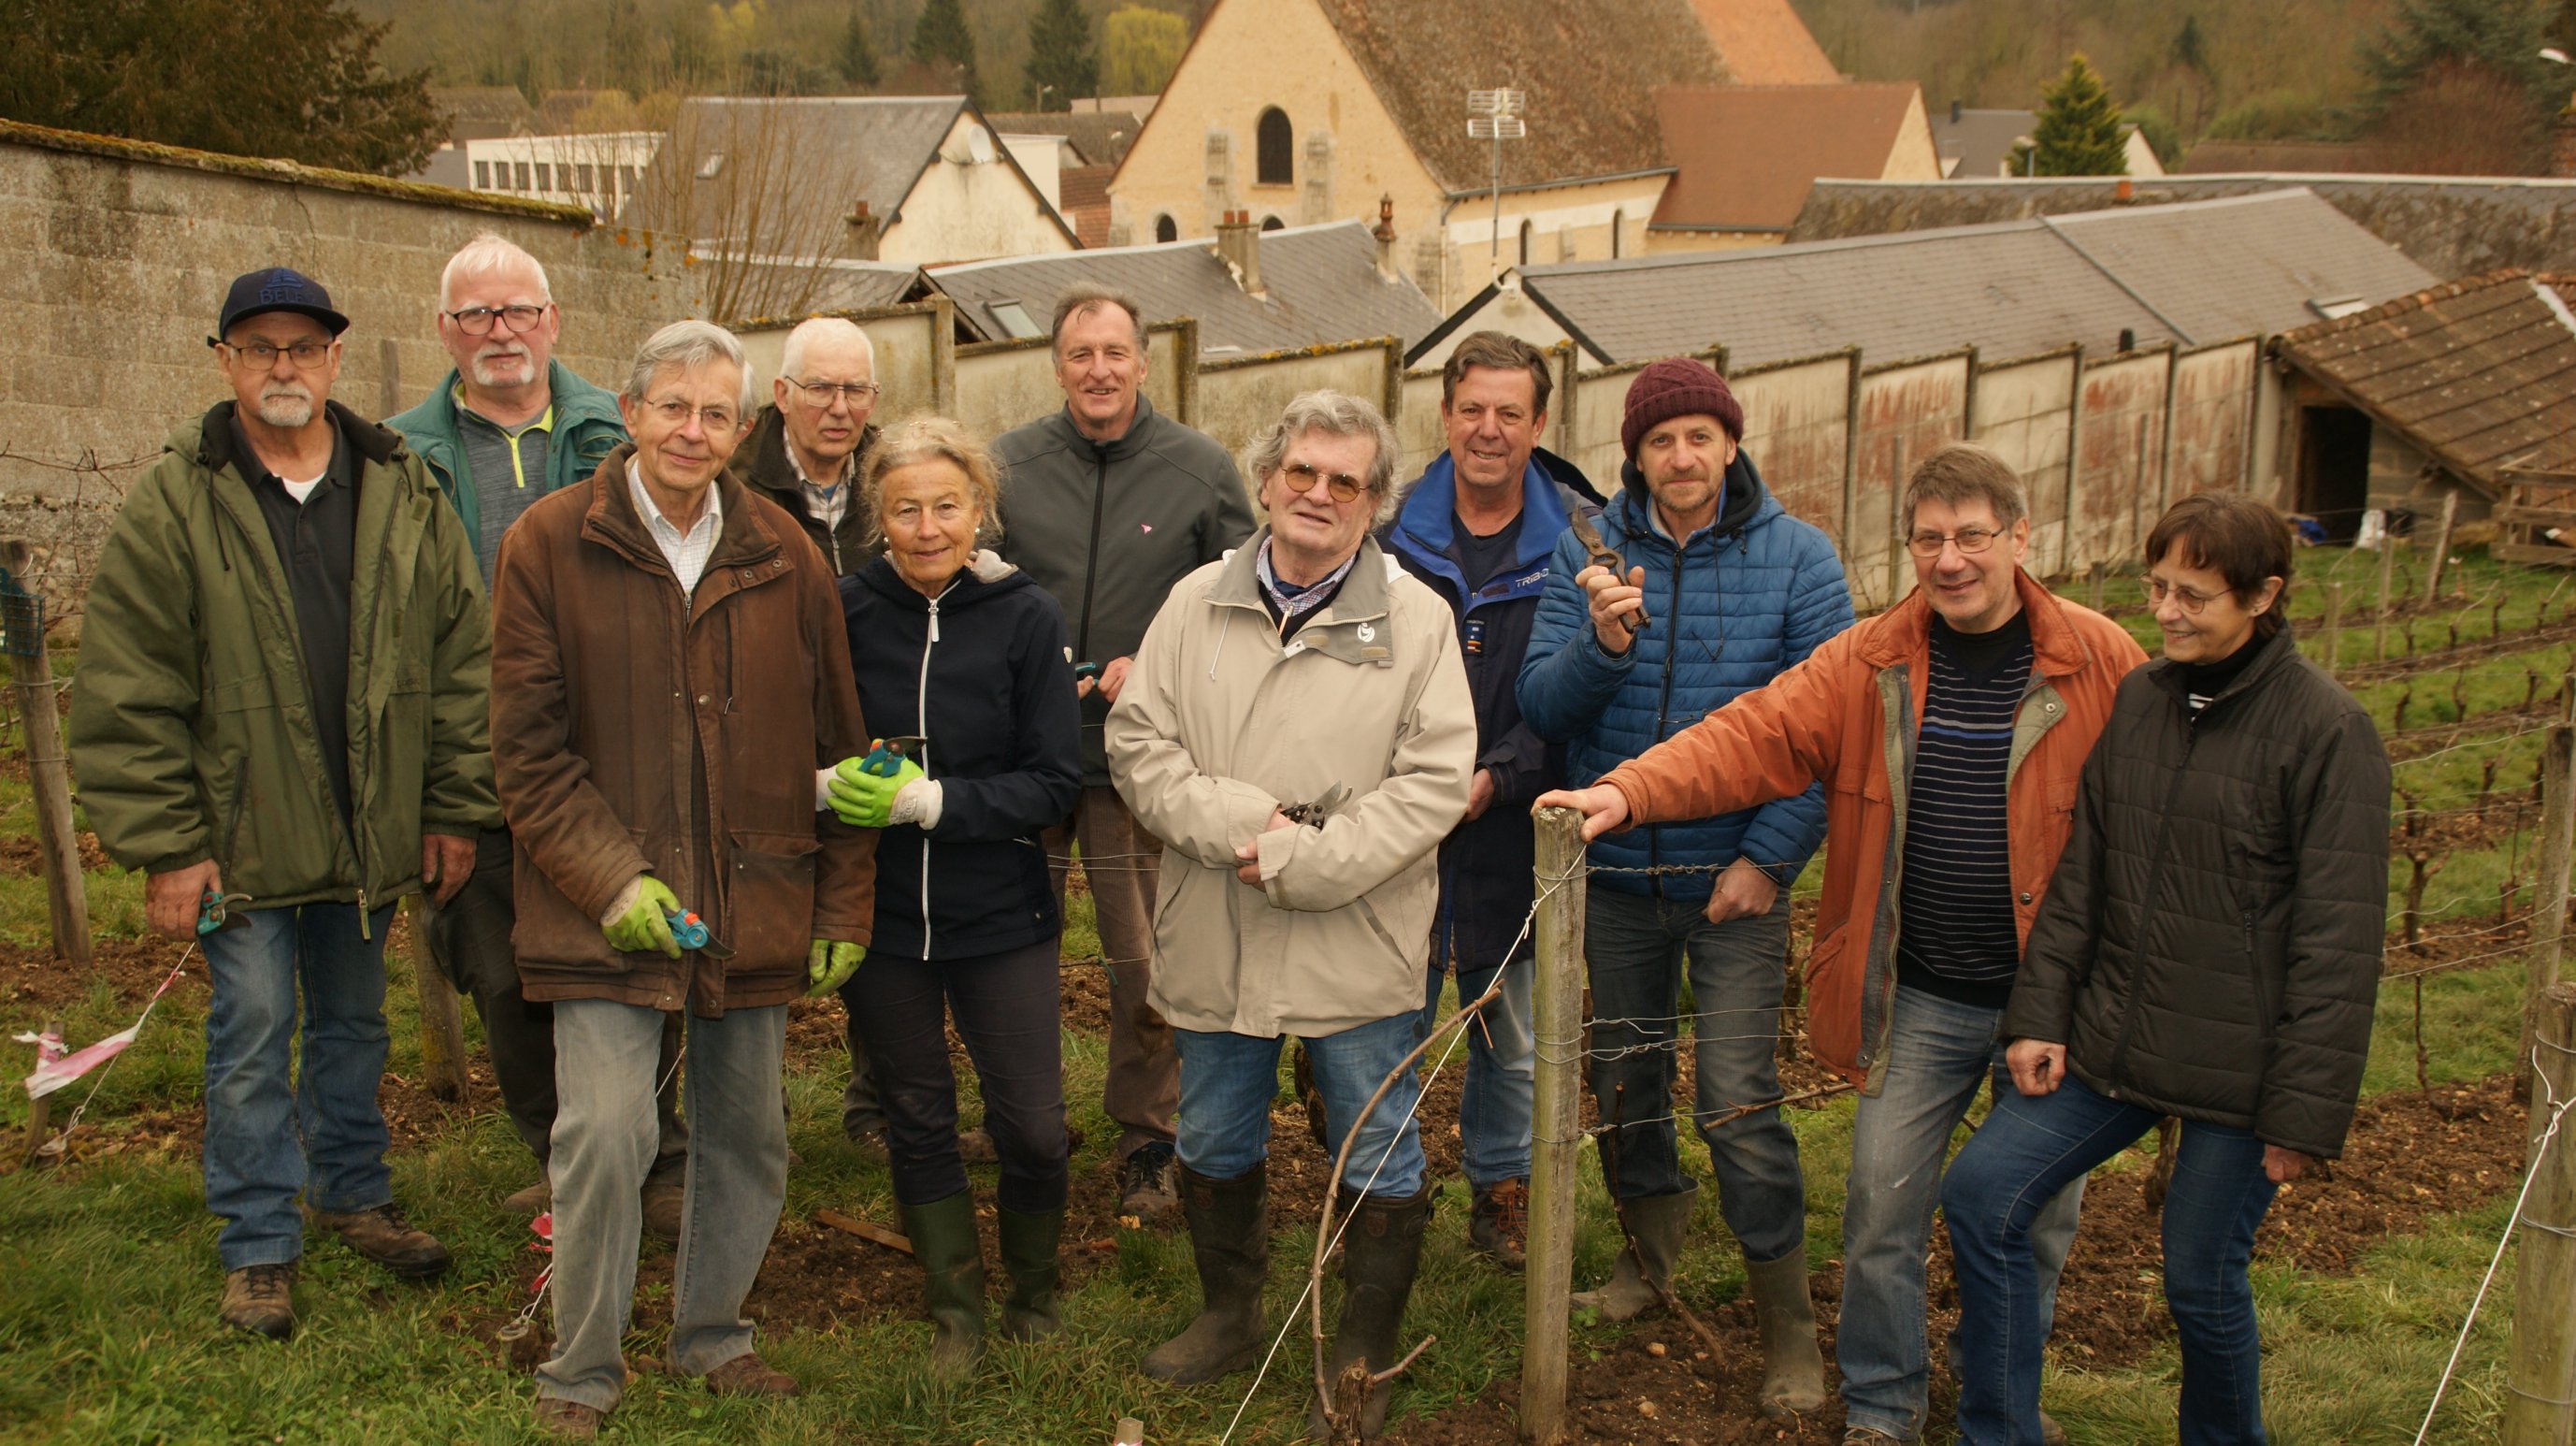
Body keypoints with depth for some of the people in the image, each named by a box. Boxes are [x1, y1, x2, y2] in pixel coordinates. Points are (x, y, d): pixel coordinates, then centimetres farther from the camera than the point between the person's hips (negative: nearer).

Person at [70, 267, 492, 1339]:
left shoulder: (403, 494, 2)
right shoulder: (172, 506, -7)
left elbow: (463, 657, 4)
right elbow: (125, 695, -8)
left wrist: (456, 808, 0)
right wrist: (166, 846, -12)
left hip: (368, 835, 3)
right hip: (241, 837, -3)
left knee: (353, 1026, 18)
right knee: (251, 1041, 4)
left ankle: (354, 1195, 35)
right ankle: (258, 1248, 18)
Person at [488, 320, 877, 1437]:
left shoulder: (782, 557, 5)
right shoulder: (550, 544, -4)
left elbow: (835, 743, 8)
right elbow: (529, 748, -6)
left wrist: (844, 904, 6)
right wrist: (612, 879, -15)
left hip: (755, 906, 4)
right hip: (608, 913, -3)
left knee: (747, 1136, 13)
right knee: (605, 1135, -11)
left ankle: (713, 1334, 35)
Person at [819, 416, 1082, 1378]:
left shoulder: (1025, 616, -9)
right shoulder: (844, 612, -6)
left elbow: (1055, 783, -9)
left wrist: (928, 800, -20)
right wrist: (831, 784, -17)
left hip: (1000, 917, -1)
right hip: (880, 914, 2)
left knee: (1033, 1126, 1)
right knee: (918, 1119, 13)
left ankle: (1034, 1290, 29)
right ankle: (956, 1308, 32)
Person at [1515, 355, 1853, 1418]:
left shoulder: (1796, 559, -7)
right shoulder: (1588, 554, -2)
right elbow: (1541, 711, -7)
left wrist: (1769, 857, -14)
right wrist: (1601, 643, -27)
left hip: (1735, 874, -3)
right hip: (1616, 869, 3)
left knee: (1738, 1100, -5)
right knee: (1625, 1073, 17)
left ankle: (1786, 1318, 11)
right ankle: (1652, 1248, 40)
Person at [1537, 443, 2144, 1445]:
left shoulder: (2103, 665, -7)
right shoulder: (1870, 663, -1)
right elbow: (1755, 736, -11)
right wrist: (1630, 791, -27)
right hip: (1918, 998, 1)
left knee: (2037, 1218, 12)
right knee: (1882, 1207, 4)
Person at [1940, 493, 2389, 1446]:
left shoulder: (2327, 731, -12)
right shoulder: (2135, 701, 6)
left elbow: (2337, 942, -12)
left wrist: (2305, 1111, -14)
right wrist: (2040, 1013, 4)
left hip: (2237, 1071, -6)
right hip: (2112, 1043, 6)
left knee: (2202, 1280, 4)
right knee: (1979, 1195, -1)